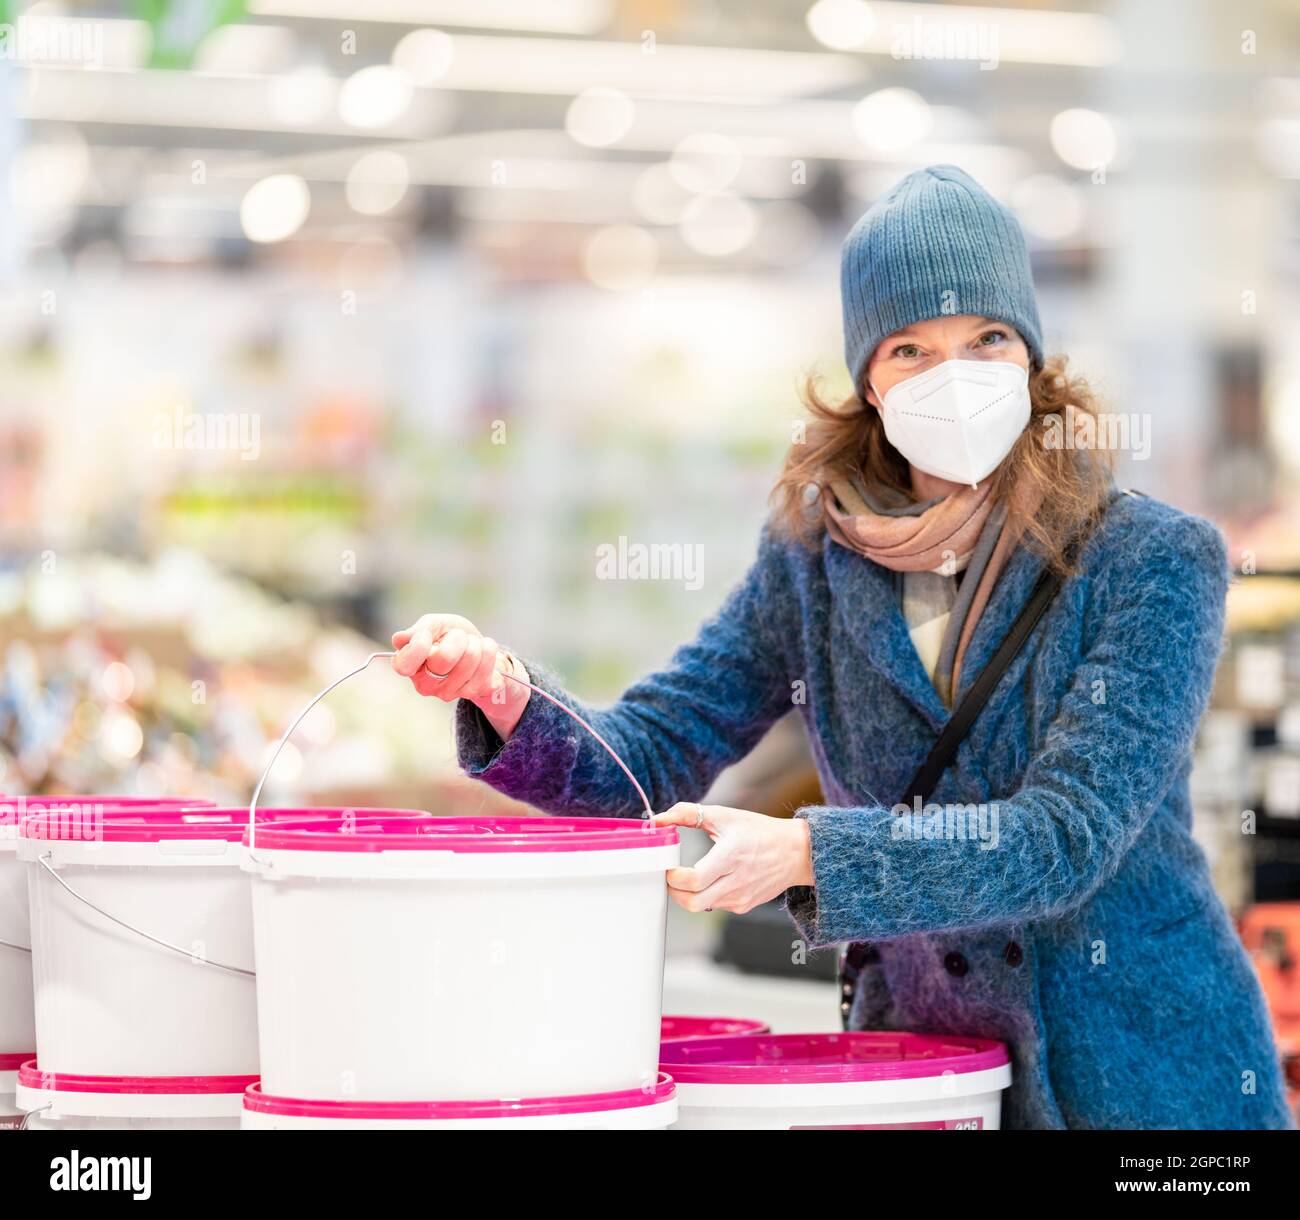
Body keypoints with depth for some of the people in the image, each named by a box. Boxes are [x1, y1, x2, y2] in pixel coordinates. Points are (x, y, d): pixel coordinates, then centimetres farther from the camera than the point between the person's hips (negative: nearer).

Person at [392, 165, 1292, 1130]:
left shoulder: (1155, 560, -12)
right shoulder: (815, 555, 1)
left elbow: (1067, 838, -20)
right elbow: (645, 757, 1)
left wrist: (805, 853, -31)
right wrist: (507, 693, -19)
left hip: (1149, 1074, -3)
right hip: (917, 1064, 3)